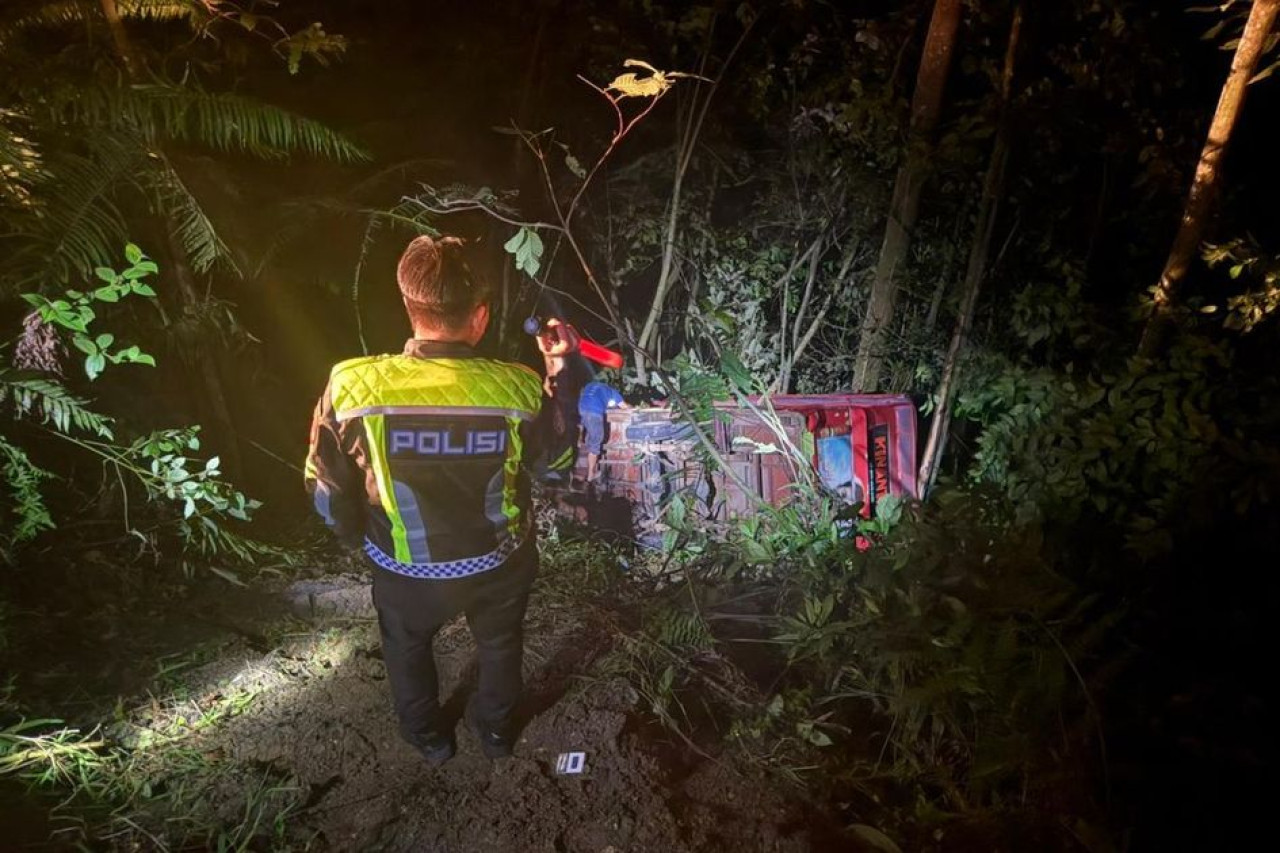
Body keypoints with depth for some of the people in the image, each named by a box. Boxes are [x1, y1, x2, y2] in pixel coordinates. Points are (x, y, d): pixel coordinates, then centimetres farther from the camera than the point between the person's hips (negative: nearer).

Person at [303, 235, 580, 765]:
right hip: (499, 563, 1)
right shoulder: (518, 388, -26)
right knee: (500, 644, 31)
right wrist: (560, 372, 0)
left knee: (407, 646, 32)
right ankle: (495, 728, 56)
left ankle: (427, 735, 56)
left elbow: (325, 483, -11)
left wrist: (352, 534, 8)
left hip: (406, 569, 0)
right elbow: (558, 451, -5)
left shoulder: (353, 386, -28)